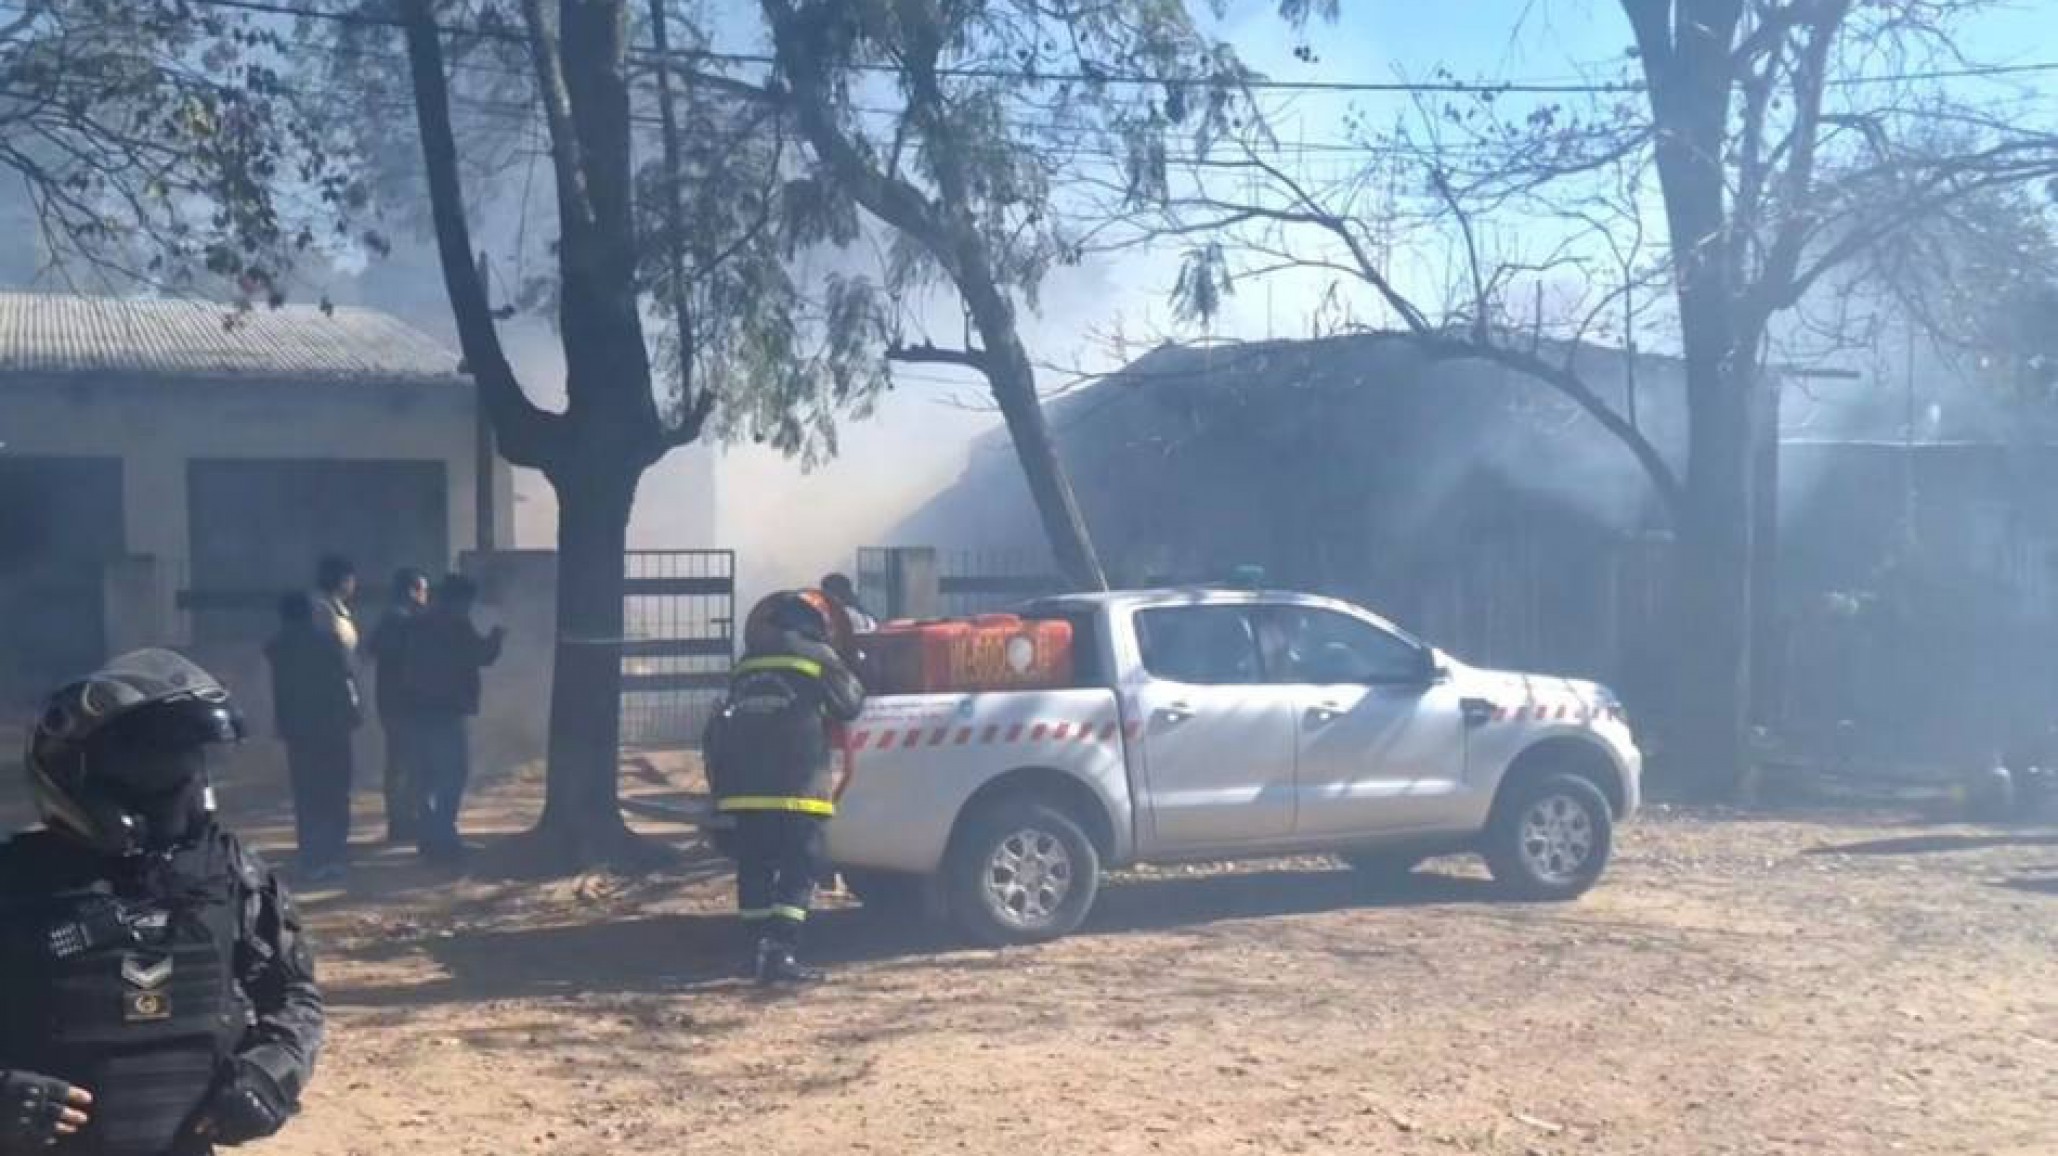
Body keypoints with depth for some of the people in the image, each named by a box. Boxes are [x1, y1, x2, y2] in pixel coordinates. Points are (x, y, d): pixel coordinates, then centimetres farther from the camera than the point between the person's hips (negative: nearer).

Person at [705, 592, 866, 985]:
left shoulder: (747, 663, 23)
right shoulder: (817, 656, 7)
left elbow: (719, 730, 27)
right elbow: (849, 704, 13)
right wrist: (852, 679, 31)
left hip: (745, 783, 6)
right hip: (795, 783, -6)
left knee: (755, 867, 11)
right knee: (801, 867, -5)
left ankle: (759, 949, 12)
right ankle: (779, 952, -17)